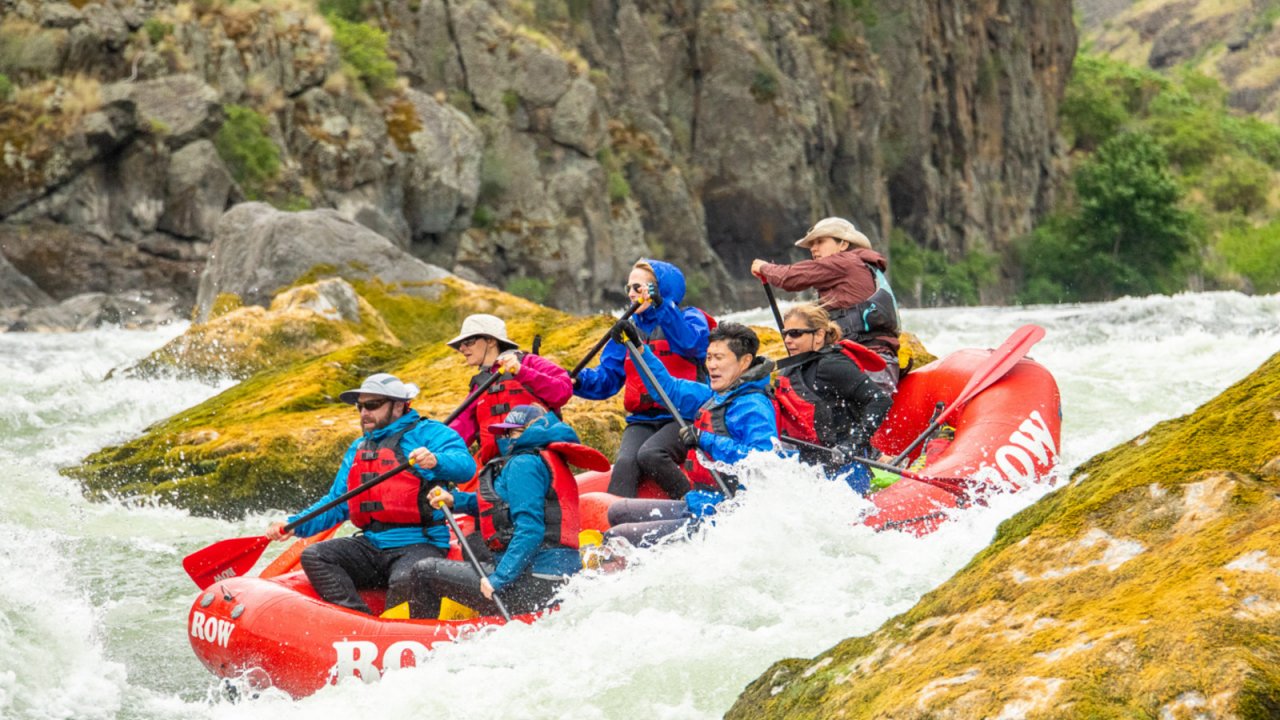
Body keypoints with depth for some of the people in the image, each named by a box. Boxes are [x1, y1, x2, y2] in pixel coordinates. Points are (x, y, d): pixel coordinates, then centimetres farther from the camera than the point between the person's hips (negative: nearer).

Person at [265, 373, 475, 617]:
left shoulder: (427, 433, 0)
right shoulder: (359, 449, 24)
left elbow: (466, 466, -18)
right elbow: (336, 504, 23)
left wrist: (435, 461, -40)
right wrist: (295, 525, 8)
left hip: (420, 545, -7)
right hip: (371, 546, 7)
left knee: (404, 581, -38)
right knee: (314, 557, -14)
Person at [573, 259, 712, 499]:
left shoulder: (690, 318, 5)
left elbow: (690, 343, -21)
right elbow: (607, 378, 14)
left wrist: (660, 306, -31)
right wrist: (580, 382, -7)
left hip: (684, 418, -4)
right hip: (642, 420, 4)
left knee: (650, 455, -32)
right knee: (625, 463, -26)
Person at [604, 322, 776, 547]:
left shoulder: (753, 406, -16)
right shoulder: (714, 397, 13)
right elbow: (669, 388, 28)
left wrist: (706, 441, -29)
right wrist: (638, 349, 21)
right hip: (697, 508, 10)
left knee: (615, 538, -15)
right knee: (618, 512, 20)